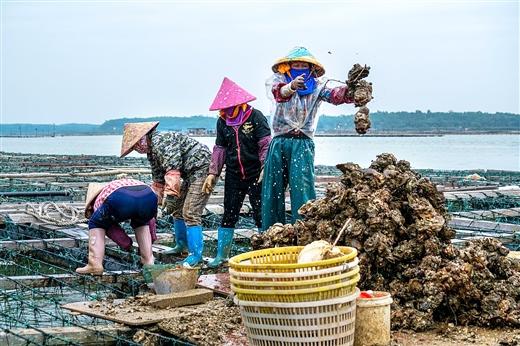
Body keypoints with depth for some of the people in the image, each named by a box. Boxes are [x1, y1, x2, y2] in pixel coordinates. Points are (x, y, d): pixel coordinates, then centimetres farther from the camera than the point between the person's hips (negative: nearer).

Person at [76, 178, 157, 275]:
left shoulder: (99, 199, 33)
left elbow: (111, 228, 23)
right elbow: (149, 219, 45)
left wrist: (127, 244, 30)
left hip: (120, 200, -4)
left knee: (96, 223, 24)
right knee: (141, 222, 38)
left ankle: (95, 265, 12)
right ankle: (149, 261, 28)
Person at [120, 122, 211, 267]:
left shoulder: (160, 142, -19)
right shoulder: (151, 151, 13)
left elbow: (173, 169, -27)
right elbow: (158, 180, 21)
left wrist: (169, 194, -29)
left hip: (202, 168, -11)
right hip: (190, 174, 11)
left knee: (190, 213, -14)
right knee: (176, 208, 16)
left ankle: (196, 255, -10)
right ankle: (181, 245, 29)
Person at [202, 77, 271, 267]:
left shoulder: (255, 117, -9)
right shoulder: (222, 121, 6)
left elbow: (266, 144, -11)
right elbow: (220, 148, 12)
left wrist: (264, 169, -18)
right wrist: (213, 173, 7)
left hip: (255, 174, -5)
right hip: (233, 176, 5)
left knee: (261, 214, -2)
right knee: (229, 215, 9)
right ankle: (221, 254, 17)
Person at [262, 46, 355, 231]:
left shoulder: (317, 85, 7)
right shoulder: (278, 80, 5)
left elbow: (334, 95, -13)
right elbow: (278, 93, -19)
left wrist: (350, 92, -36)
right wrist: (291, 87, -43)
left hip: (303, 143, -1)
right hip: (279, 142, 1)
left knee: (302, 186, -12)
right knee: (273, 188, 4)